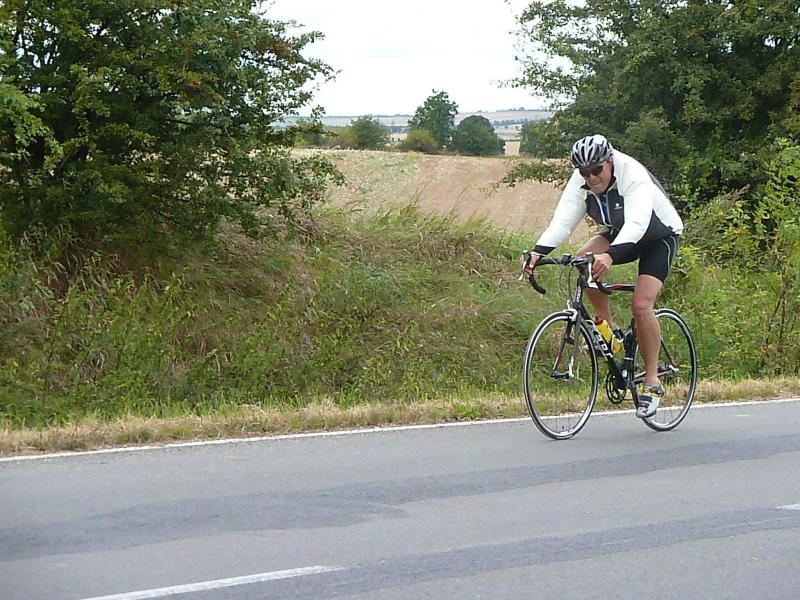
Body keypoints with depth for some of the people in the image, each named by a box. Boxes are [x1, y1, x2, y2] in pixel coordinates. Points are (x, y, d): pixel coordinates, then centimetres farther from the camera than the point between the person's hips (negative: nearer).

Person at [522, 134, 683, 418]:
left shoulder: (634, 177, -34)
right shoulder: (580, 183, -18)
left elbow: (636, 224, -48)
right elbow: (562, 221, -28)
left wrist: (610, 256, -65)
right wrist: (538, 252, -46)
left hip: (659, 236, -6)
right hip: (619, 235, 6)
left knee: (641, 304, -22)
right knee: (584, 258, -26)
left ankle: (652, 382, -9)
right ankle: (609, 328, -7)